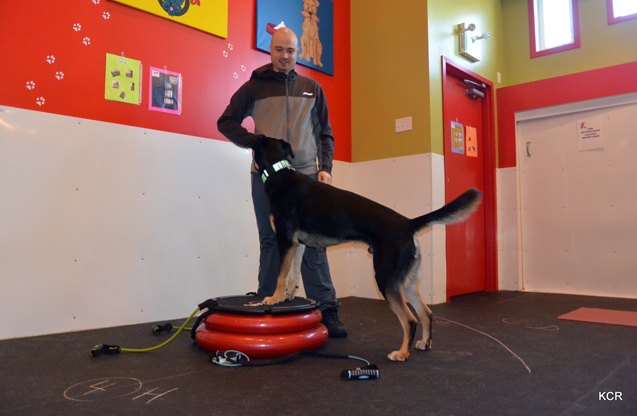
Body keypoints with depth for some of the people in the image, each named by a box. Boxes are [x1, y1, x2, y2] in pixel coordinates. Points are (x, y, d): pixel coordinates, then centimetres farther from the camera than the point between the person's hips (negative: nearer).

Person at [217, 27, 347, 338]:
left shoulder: (312, 89, 13)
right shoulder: (254, 87, 7)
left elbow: (325, 134, 13)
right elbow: (226, 122, 7)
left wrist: (325, 168, 0)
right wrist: (256, 143, -8)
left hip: (306, 175, 1)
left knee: (313, 243, -2)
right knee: (270, 242, 5)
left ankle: (327, 311, 1)